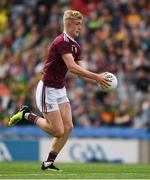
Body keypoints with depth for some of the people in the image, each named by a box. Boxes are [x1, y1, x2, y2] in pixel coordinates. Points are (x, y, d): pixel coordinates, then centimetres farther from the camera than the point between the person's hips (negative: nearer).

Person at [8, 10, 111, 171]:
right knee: (58, 131, -8)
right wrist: (96, 77, -31)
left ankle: (49, 162, 11)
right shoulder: (61, 42, -21)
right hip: (47, 89, -9)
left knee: (68, 128, 1)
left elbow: (77, 69, 15)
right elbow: (72, 67, -31)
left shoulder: (75, 46, 9)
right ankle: (27, 116, 11)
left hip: (60, 90, 9)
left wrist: (97, 80, 1)